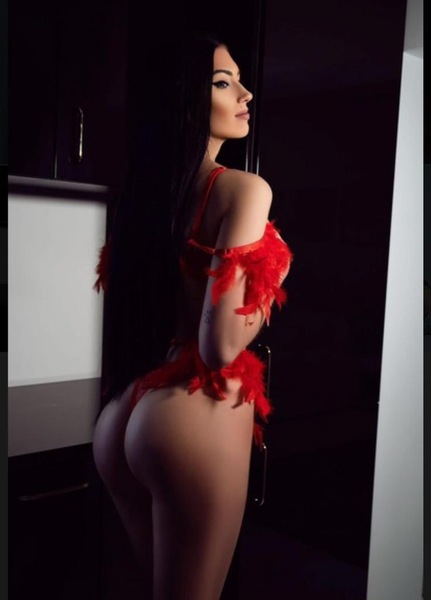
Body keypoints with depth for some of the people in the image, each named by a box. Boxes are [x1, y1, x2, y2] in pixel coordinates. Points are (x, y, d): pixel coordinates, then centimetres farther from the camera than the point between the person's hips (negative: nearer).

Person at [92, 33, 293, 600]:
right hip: (194, 420, -8)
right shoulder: (244, 188, -13)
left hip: (123, 417, 8)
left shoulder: (141, 190, 9)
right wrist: (273, 279, -2)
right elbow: (222, 345, -21)